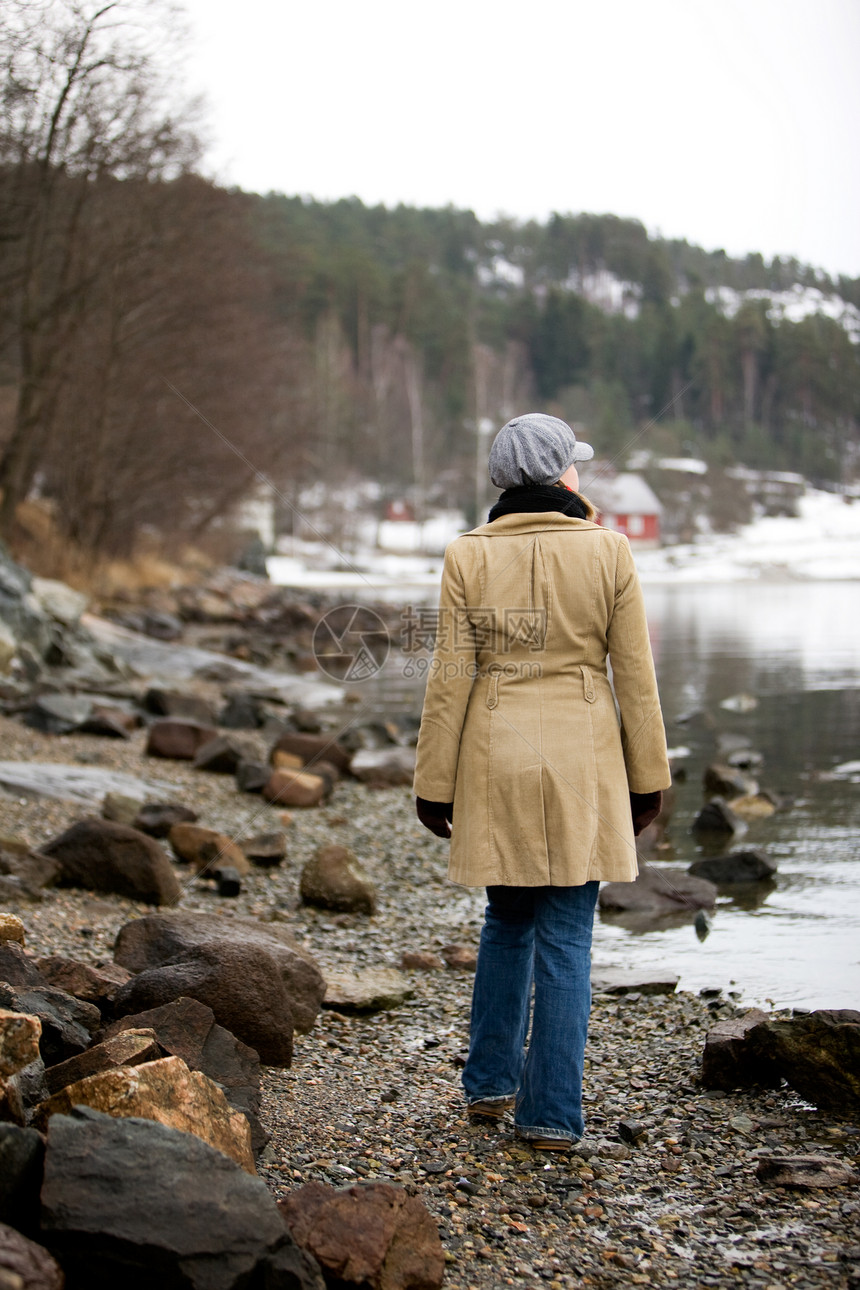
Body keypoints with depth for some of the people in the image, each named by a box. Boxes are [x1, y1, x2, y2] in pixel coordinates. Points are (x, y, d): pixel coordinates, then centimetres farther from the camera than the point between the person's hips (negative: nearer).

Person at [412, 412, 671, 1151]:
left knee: (508, 918, 21)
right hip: (581, 763, -2)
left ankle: (491, 1083, 25)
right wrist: (647, 778, 7)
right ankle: (551, 1113, 6)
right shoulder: (608, 553, -4)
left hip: (496, 763, 2)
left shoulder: (469, 558, -3)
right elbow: (635, 676, -2)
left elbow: (451, 679, -3)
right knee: (566, 935, 5)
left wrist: (435, 783, 4)